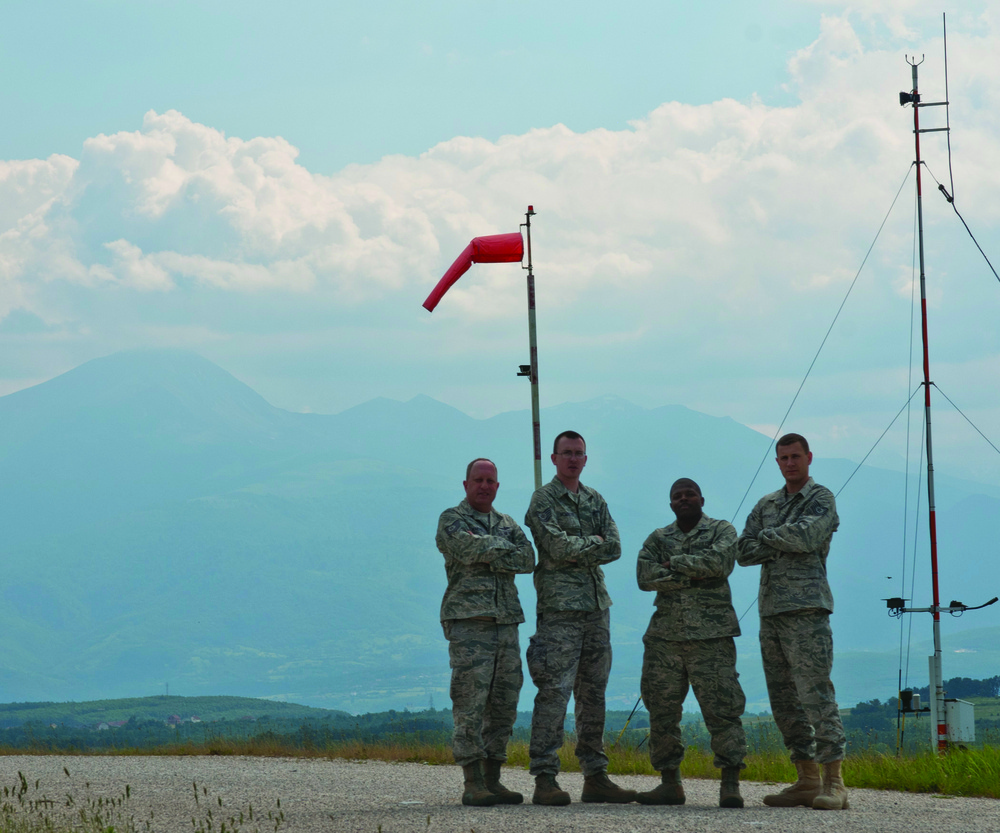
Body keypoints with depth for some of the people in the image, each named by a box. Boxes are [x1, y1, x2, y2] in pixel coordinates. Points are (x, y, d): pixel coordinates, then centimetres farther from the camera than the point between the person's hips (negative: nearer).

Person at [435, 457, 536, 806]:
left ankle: (493, 780, 10)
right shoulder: (451, 519, 3)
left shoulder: (508, 525, 19)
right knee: (470, 704, -11)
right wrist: (502, 545, -3)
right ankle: (473, 784, -11)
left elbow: (527, 560, 1)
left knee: (504, 705, 5)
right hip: (468, 621, -6)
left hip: (506, 621, 6)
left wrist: (487, 556, -10)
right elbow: (467, 548, -18)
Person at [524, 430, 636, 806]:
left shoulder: (594, 500, 18)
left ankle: (595, 777, 12)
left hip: (597, 606, 7)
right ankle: (545, 779, -13)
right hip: (560, 608, -7)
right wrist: (593, 543, -2)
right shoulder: (543, 500, -2)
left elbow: (614, 548, 7)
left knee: (593, 694, 9)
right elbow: (557, 547, -16)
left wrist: (576, 550, -6)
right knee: (554, 693, -12)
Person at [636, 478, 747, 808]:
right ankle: (670, 783, 10)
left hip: (711, 635, -4)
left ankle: (730, 784, -9)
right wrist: (693, 576, -10)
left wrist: (674, 563, -5)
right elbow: (645, 576, -2)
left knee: (721, 707, -10)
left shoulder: (721, 530, 8)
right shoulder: (658, 538, 16)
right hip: (665, 634, 4)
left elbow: (720, 562, -13)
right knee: (662, 709, 2)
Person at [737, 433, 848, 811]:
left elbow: (807, 535, -17)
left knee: (816, 695, -13)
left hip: (806, 610, -7)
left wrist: (768, 536, -1)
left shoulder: (821, 499, 2)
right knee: (784, 701, 6)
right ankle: (807, 780, 11)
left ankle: (833, 782, -14)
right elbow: (744, 551, 10)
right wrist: (783, 544, -5)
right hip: (770, 610, 7)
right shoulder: (767, 504, 20)